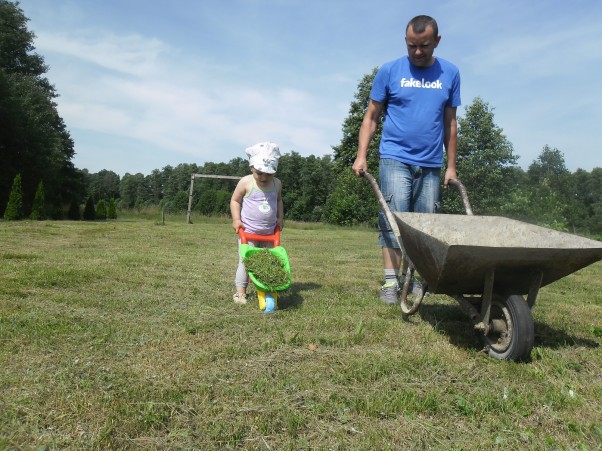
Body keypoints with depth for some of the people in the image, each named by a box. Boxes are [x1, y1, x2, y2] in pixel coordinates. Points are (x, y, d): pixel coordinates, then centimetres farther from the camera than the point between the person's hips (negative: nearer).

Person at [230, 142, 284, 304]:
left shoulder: (277, 184, 0)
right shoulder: (246, 183, -11)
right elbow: (235, 200, -2)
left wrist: (280, 218, 5)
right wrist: (236, 219, -12)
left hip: (269, 233, 4)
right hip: (248, 231, -4)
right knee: (245, 261, -4)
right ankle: (240, 292, 5)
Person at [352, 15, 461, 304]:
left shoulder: (450, 74, 9)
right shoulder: (390, 71, 2)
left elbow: (450, 123, 13)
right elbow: (371, 117, 4)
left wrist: (451, 166, 11)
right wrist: (361, 156, -7)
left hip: (431, 164, 3)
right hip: (395, 159, -3)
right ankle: (390, 282, -6)